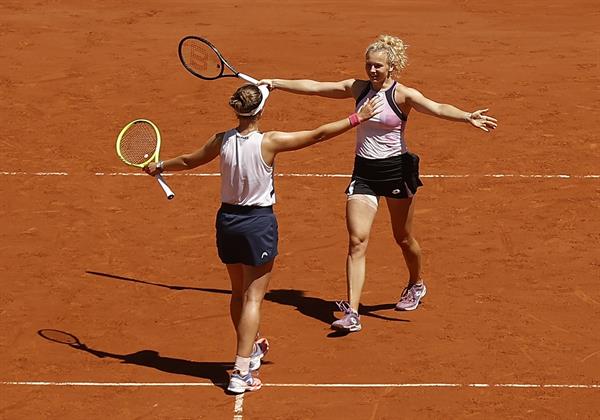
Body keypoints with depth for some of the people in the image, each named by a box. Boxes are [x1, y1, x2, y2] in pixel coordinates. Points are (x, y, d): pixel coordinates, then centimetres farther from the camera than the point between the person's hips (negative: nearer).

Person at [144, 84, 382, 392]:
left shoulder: (221, 141, -4)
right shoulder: (269, 142, -17)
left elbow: (188, 161, 12)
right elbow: (319, 134, -13)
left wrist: (159, 166, 31)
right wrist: (357, 118, -3)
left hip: (227, 220, 5)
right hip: (259, 223, -5)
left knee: (238, 293, 21)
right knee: (252, 299, -1)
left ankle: (250, 349, 41)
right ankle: (241, 372, -5)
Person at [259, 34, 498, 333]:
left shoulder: (402, 94, -11)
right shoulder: (358, 88, 3)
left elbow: (437, 108, -27)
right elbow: (314, 87, 9)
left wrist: (468, 117, -44)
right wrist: (277, 83, 8)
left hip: (397, 170, -3)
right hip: (364, 172, 3)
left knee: (403, 238, 13)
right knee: (356, 240, -9)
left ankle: (416, 285, 44)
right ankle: (352, 313, -12)